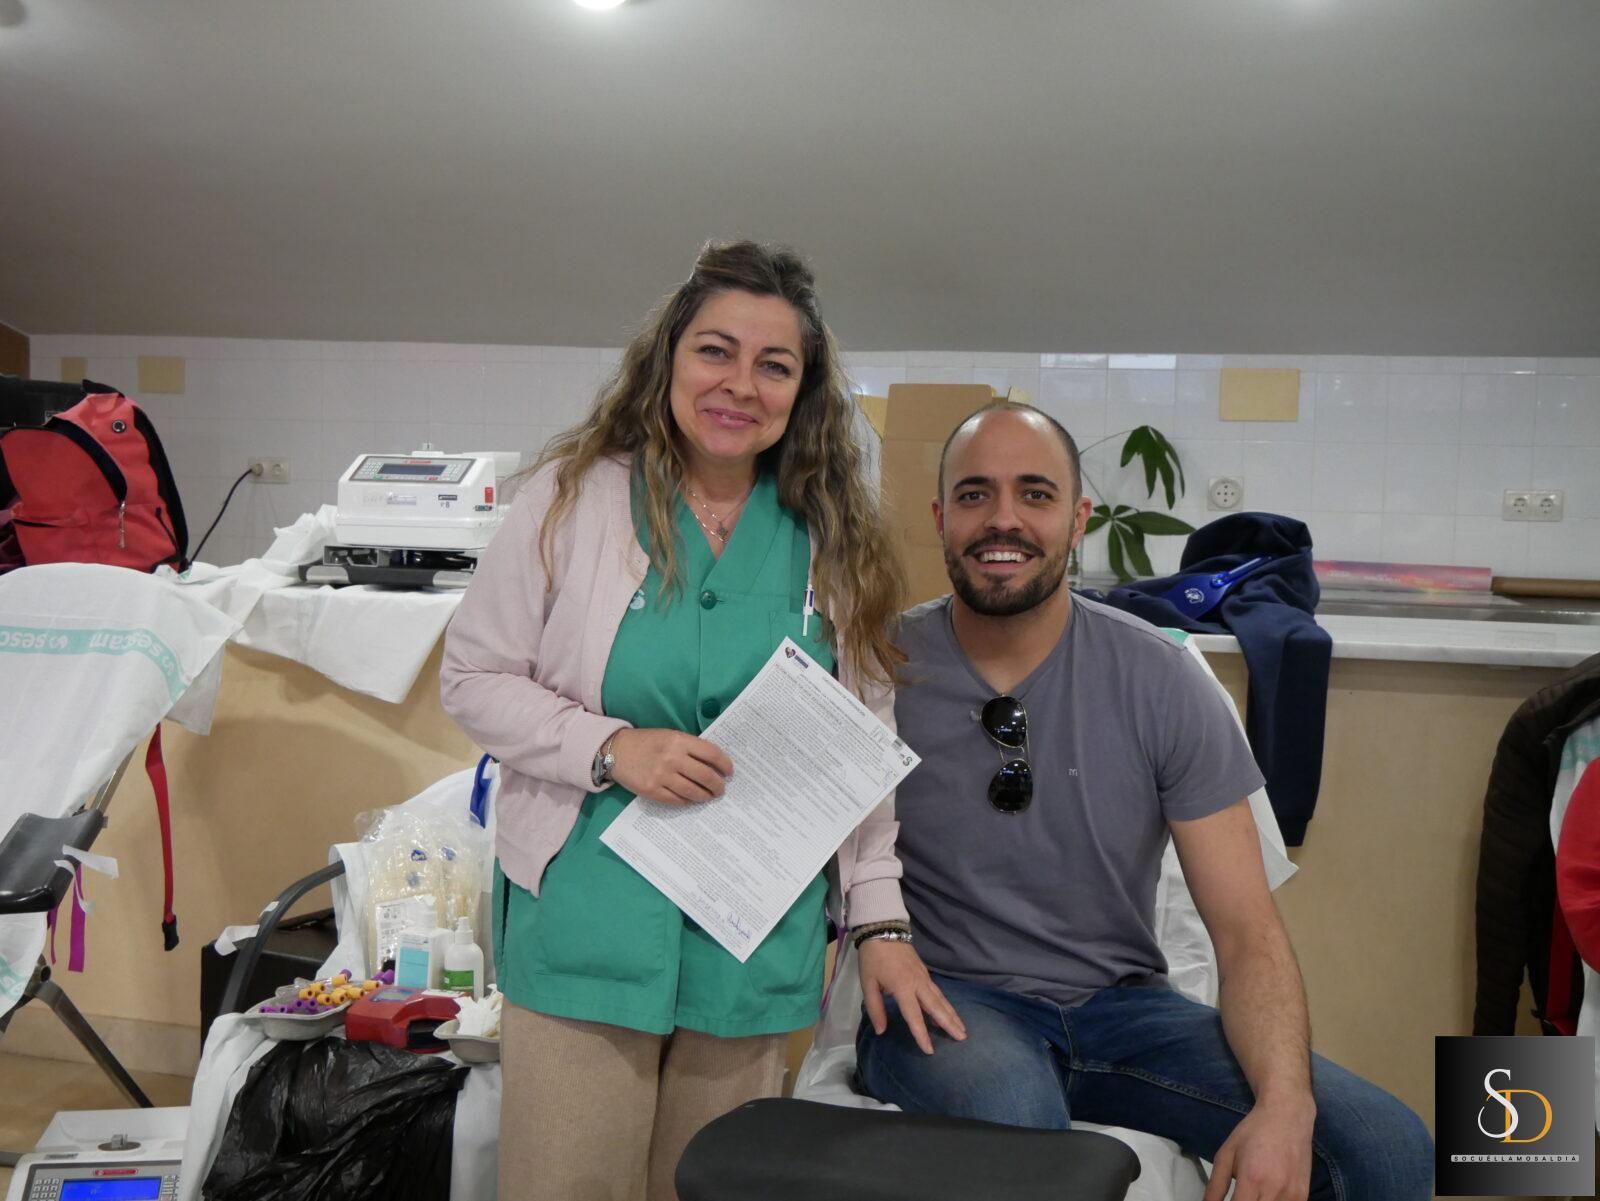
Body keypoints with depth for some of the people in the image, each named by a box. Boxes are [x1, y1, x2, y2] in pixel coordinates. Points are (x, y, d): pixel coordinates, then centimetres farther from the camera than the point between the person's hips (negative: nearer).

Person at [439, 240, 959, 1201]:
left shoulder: (835, 541, 5)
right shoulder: (577, 498, -3)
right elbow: (474, 678, 0)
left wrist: (882, 919, 4)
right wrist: (612, 748, -15)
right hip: (587, 928, -2)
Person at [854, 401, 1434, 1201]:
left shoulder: (1160, 680, -3)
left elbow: (1247, 932, -4)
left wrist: (1284, 1105, -21)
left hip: (1122, 1007, 3)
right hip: (947, 996, -2)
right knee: (1011, 1115, -38)